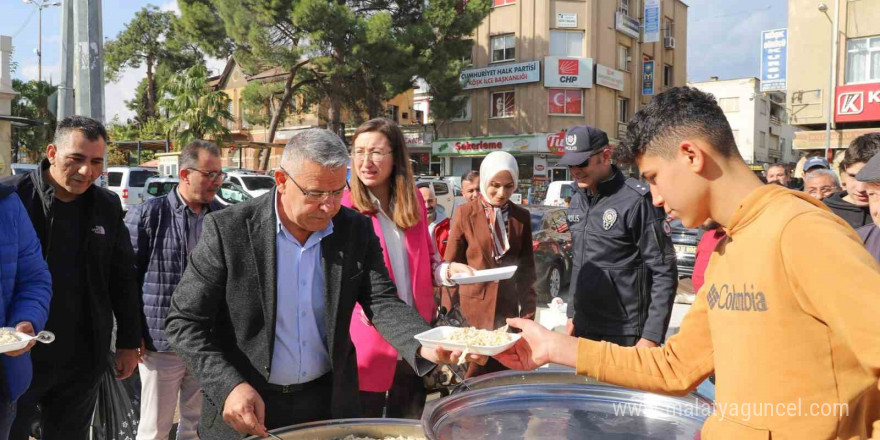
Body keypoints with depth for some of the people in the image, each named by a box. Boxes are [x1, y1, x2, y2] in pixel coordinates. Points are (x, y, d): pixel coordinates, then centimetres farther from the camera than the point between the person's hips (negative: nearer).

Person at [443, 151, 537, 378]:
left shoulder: (521, 217, 5)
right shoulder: (465, 213, -4)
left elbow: (527, 269, 10)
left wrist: (528, 313, 5)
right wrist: (448, 313, -3)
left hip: (507, 312, 3)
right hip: (472, 311, -3)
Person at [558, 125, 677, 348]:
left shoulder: (636, 200, -15)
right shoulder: (577, 199, 8)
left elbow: (664, 273, -14)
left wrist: (652, 337, -16)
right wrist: (572, 315, 15)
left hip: (626, 335, -6)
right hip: (584, 329, 7)